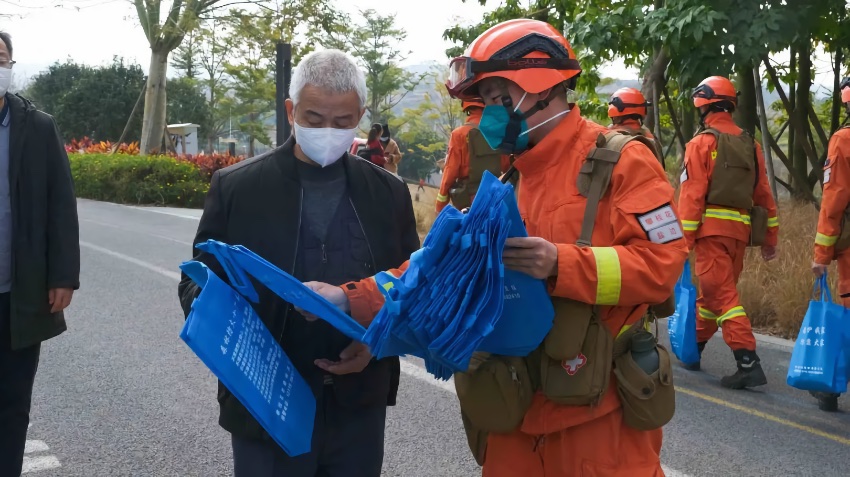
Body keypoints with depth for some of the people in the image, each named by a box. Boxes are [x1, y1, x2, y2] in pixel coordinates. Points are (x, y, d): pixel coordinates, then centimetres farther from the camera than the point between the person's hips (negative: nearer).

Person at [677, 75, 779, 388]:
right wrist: (770, 237, 20)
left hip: (712, 227, -7)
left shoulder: (702, 142, -5)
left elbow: (692, 194, -12)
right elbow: (763, 194, 14)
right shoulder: (750, 145, 14)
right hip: (740, 229, 7)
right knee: (713, 291, 18)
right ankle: (693, 348, 32)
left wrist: (684, 239, -11)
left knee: (723, 294, -7)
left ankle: (748, 363, -14)